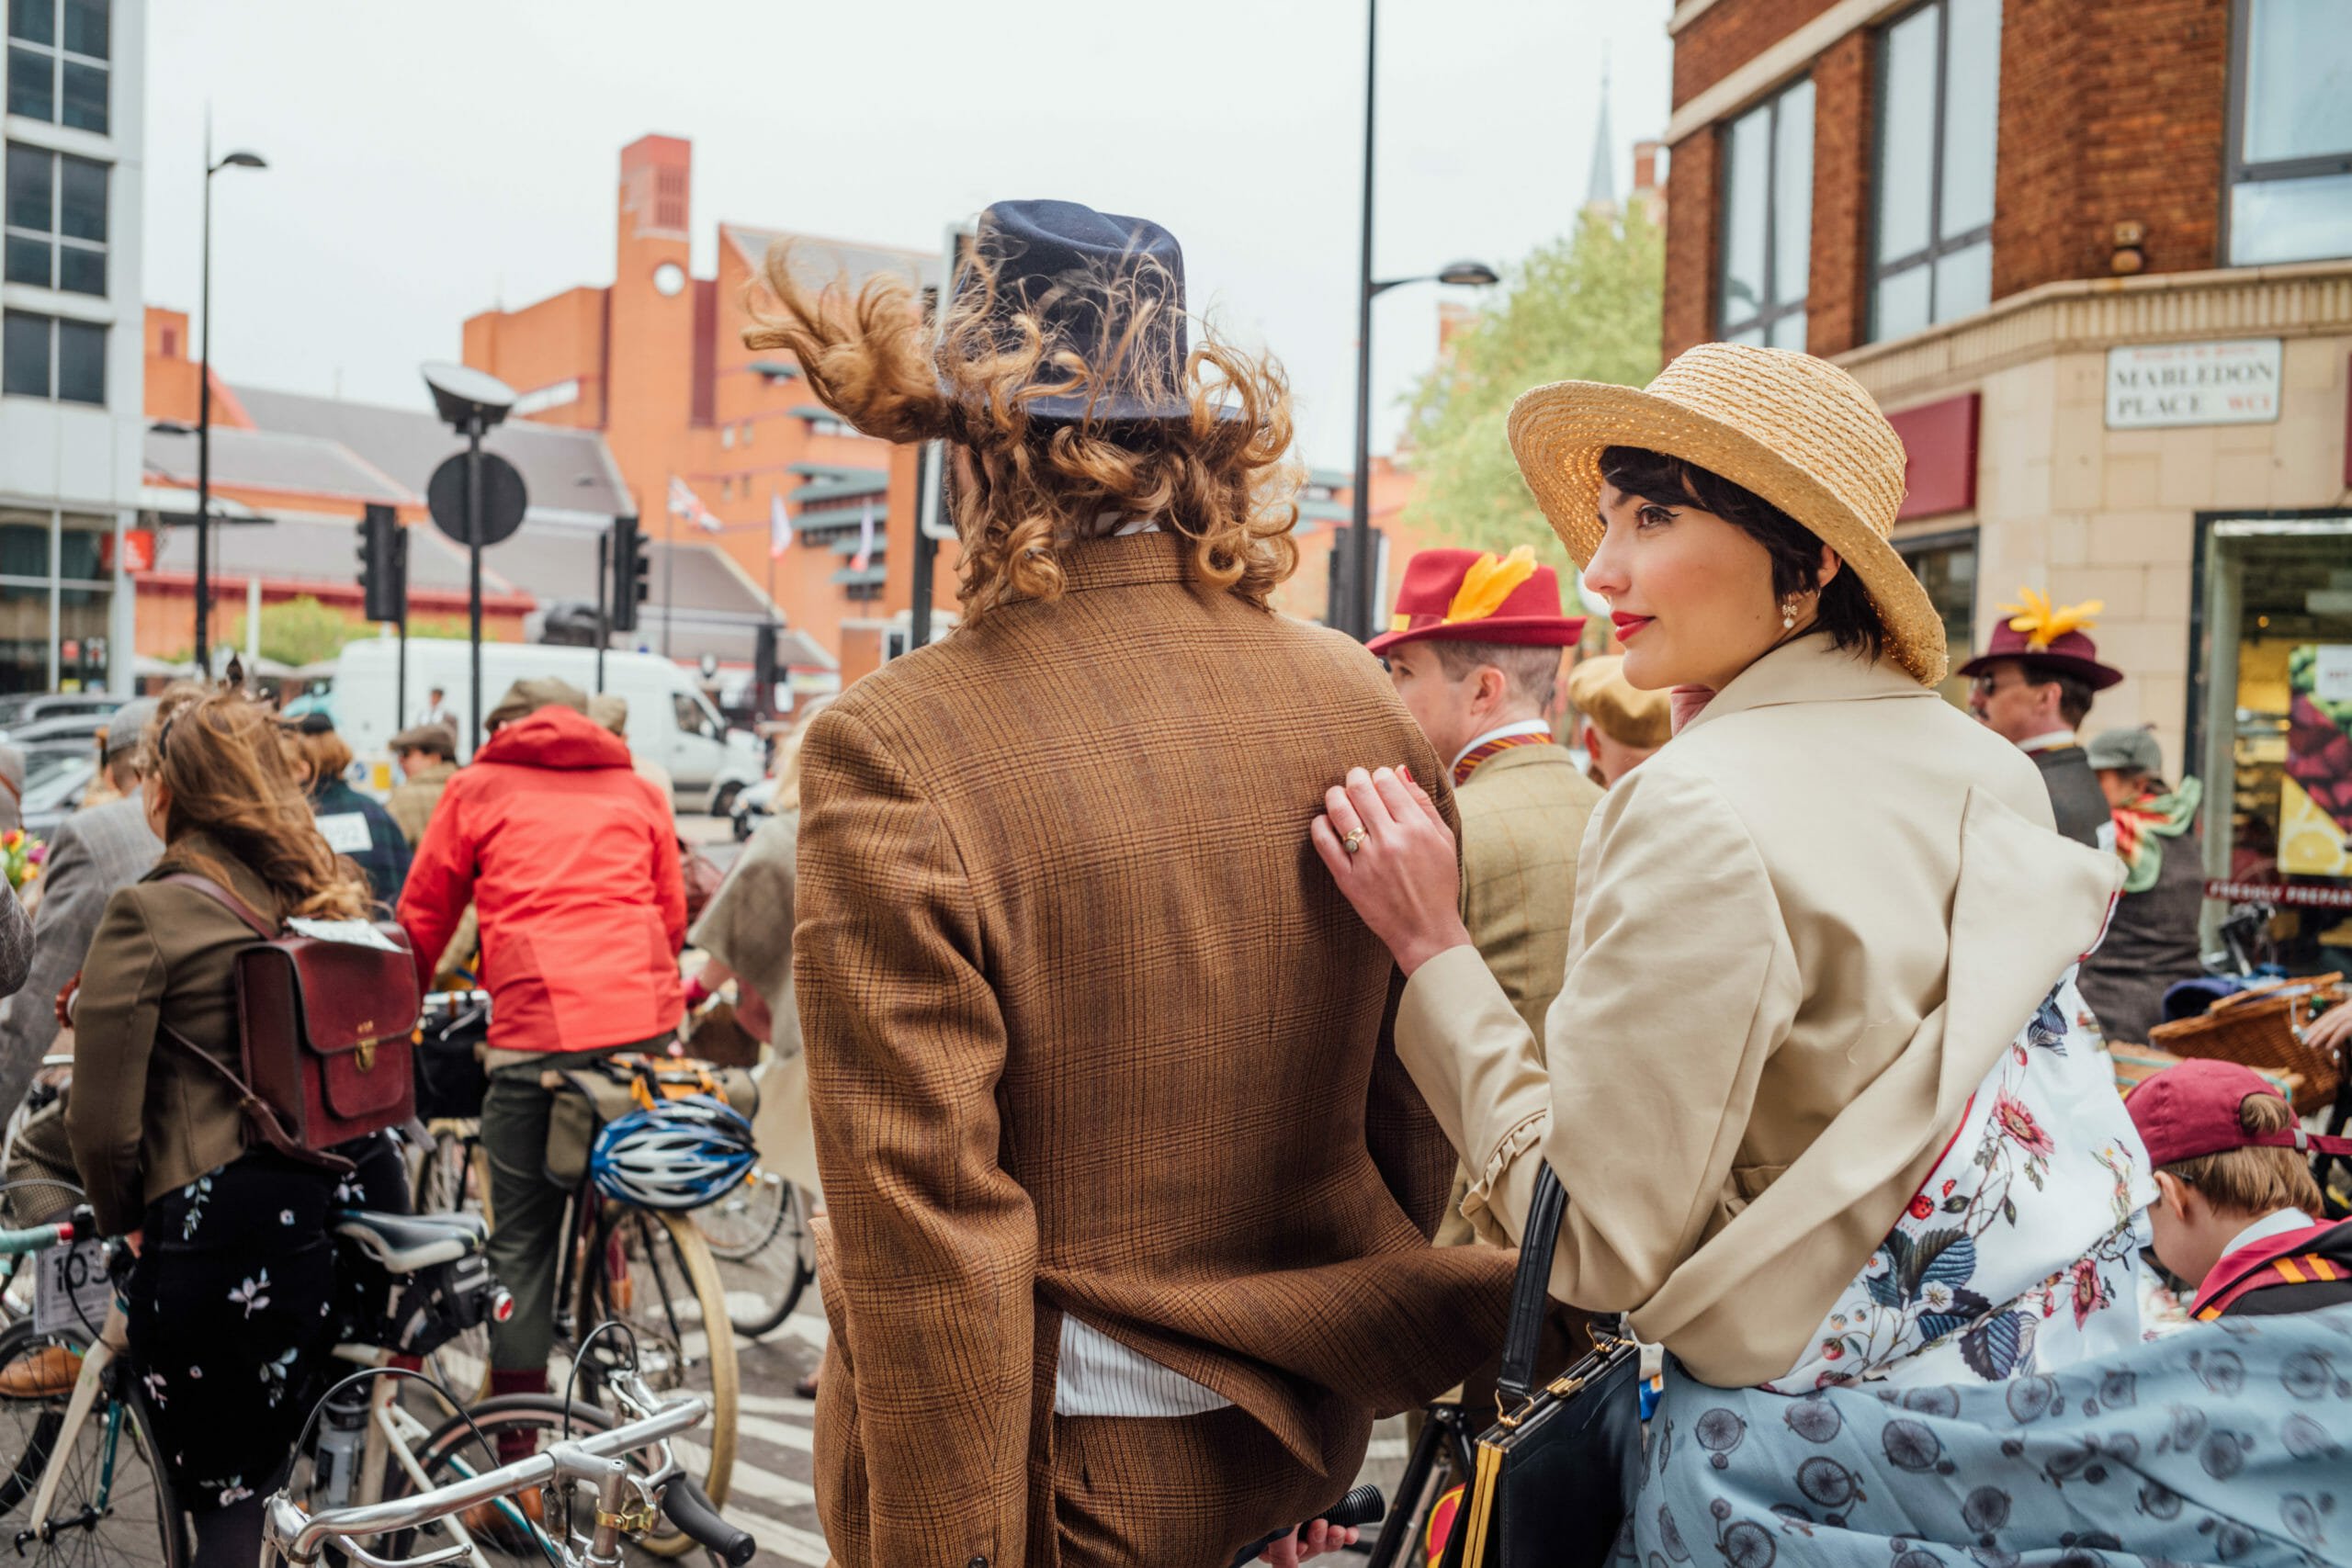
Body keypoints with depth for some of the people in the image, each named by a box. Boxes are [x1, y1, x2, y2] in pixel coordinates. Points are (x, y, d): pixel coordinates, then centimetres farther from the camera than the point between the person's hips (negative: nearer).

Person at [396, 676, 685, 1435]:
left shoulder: (480, 787, 16)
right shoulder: (638, 791, 22)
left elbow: (422, 918, 18)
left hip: (535, 1025, -3)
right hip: (644, 1021, 3)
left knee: (522, 1239, 5)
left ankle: (515, 1443, 9)